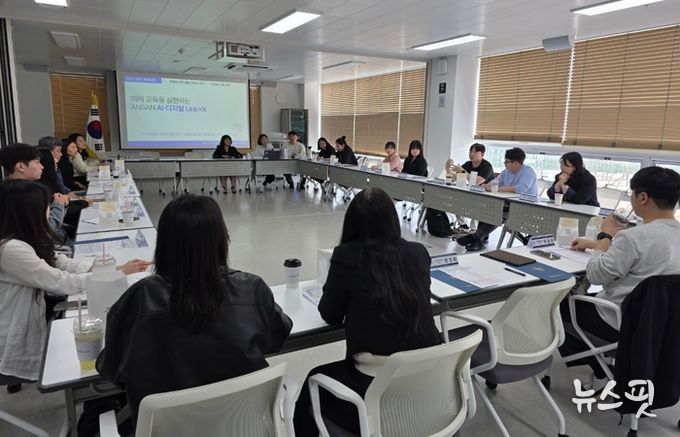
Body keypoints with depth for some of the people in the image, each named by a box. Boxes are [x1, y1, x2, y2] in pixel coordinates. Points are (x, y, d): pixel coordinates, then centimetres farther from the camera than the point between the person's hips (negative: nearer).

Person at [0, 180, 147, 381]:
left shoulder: (24, 238, 2)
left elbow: (65, 264, 0)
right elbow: (61, 283, -25)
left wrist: (115, 267, -10)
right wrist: (117, 274, -17)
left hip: (33, 324, 8)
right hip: (18, 345, -8)